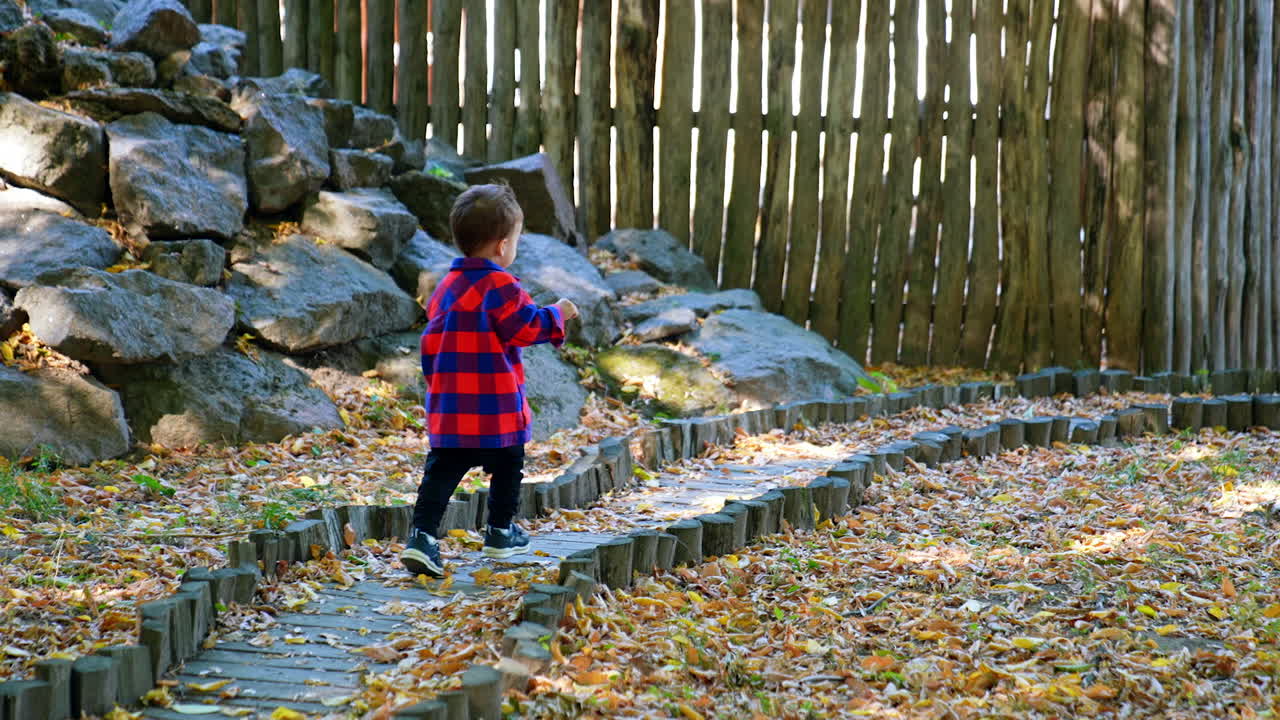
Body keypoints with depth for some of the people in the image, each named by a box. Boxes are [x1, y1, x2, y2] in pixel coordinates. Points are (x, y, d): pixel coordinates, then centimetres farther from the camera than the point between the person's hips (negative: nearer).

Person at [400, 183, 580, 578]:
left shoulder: (446, 286, 11)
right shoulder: (499, 285, -13)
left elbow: (431, 339, 17)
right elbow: (526, 327, -15)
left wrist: (435, 379, 27)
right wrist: (556, 314, 1)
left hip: (448, 408, 6)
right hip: (496, 407, -6)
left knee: (442, 470, 4)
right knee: (507, 465, 14)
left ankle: (422, 536, -9)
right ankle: (500, 534, 24)